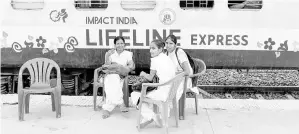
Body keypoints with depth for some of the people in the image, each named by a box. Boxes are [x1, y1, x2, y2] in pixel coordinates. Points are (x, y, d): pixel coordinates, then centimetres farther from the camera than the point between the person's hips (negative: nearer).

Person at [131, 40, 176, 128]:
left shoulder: (155, 59, -10)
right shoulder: (167, 58, 12)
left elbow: (150, 78, -2)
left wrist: (143, 74, 18)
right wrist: (146, 75, 23)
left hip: (163, 93, -9)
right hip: (171, 91, 9)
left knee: (134, 95, 0)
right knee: (147, 93, 32)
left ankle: (150, 116, -2)